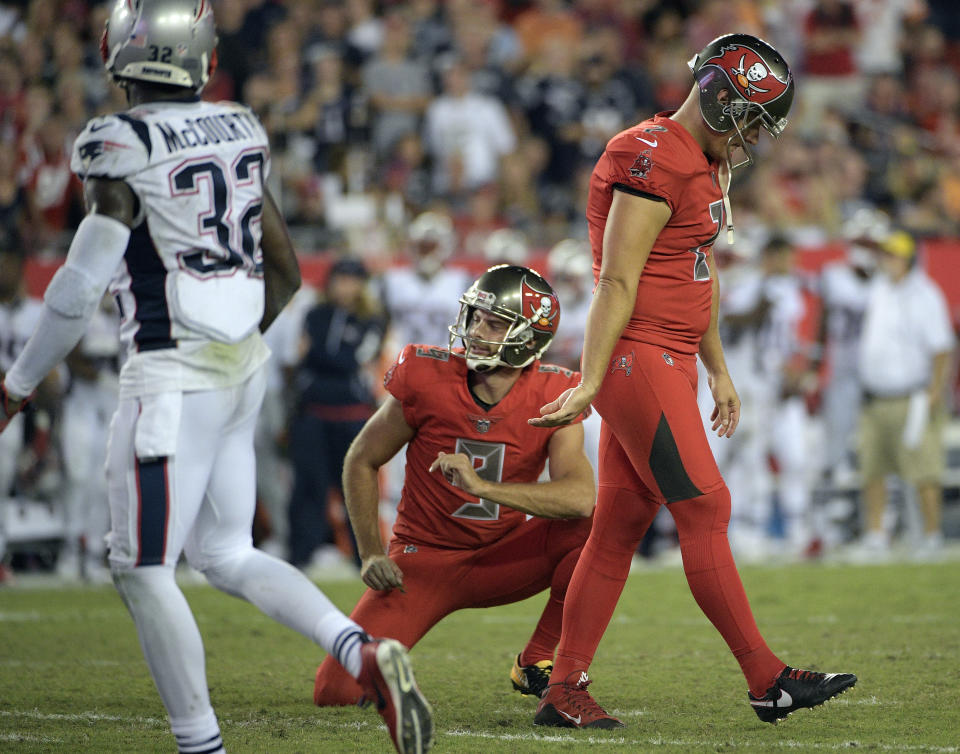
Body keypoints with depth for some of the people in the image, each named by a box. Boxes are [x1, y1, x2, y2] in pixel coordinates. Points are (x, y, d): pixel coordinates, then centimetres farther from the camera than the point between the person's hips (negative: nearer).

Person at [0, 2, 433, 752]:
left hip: (175, 377, -8)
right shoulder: (240, 130, 8)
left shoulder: (121, 146, -15)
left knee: (142, 569, 3)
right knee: (226, 554, 17)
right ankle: (367, 655, 0)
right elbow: (285, 272, 14)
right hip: (243, 367, 8)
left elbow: (82, 283, -15)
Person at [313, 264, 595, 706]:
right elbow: (362, 462, -1)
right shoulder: (427, 378, -15)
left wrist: (482, 485, -39)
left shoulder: (551, 396, -14)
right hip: (424, 557, -1)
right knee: (337, 690, -19)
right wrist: (371, 555, -8)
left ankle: (536, 666, -10)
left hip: (501, 560, 1)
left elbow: (580, 497, -30)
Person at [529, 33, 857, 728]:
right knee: (705, 509, -9)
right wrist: (590, 384, -20)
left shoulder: (706, 166, 18)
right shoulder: (651, 159, -14)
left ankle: (564, 692, 9)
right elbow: (617, 283, -18)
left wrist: (719, 372, 26)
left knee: (619, 529, 7)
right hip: (636, 358, -10)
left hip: (668, 365, 10)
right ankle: (768, 680, -7)